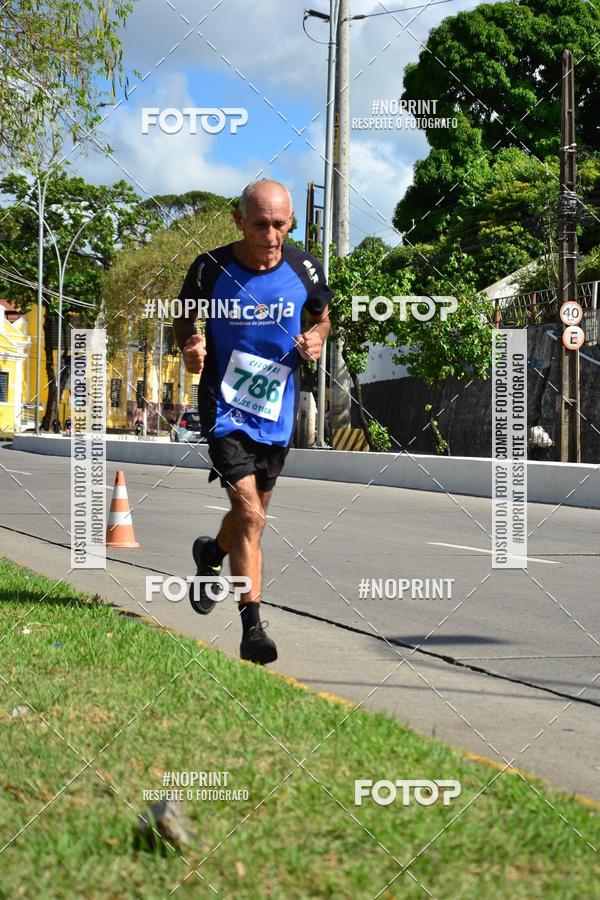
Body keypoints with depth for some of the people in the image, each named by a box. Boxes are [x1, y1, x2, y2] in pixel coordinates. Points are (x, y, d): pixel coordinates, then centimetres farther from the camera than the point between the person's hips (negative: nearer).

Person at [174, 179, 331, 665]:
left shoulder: (305, 269, -6)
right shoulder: (210, 268, -12)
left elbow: (321, 315, 13)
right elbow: (183, 318, 4)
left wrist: (316, 341, -9)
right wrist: (189, 346, -17)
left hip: (277, 411, 4)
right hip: (225, 407, -4)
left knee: (252, 512, 20)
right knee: (250, 515, -18)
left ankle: (211, 553, 54)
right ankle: (252, 627, -14)